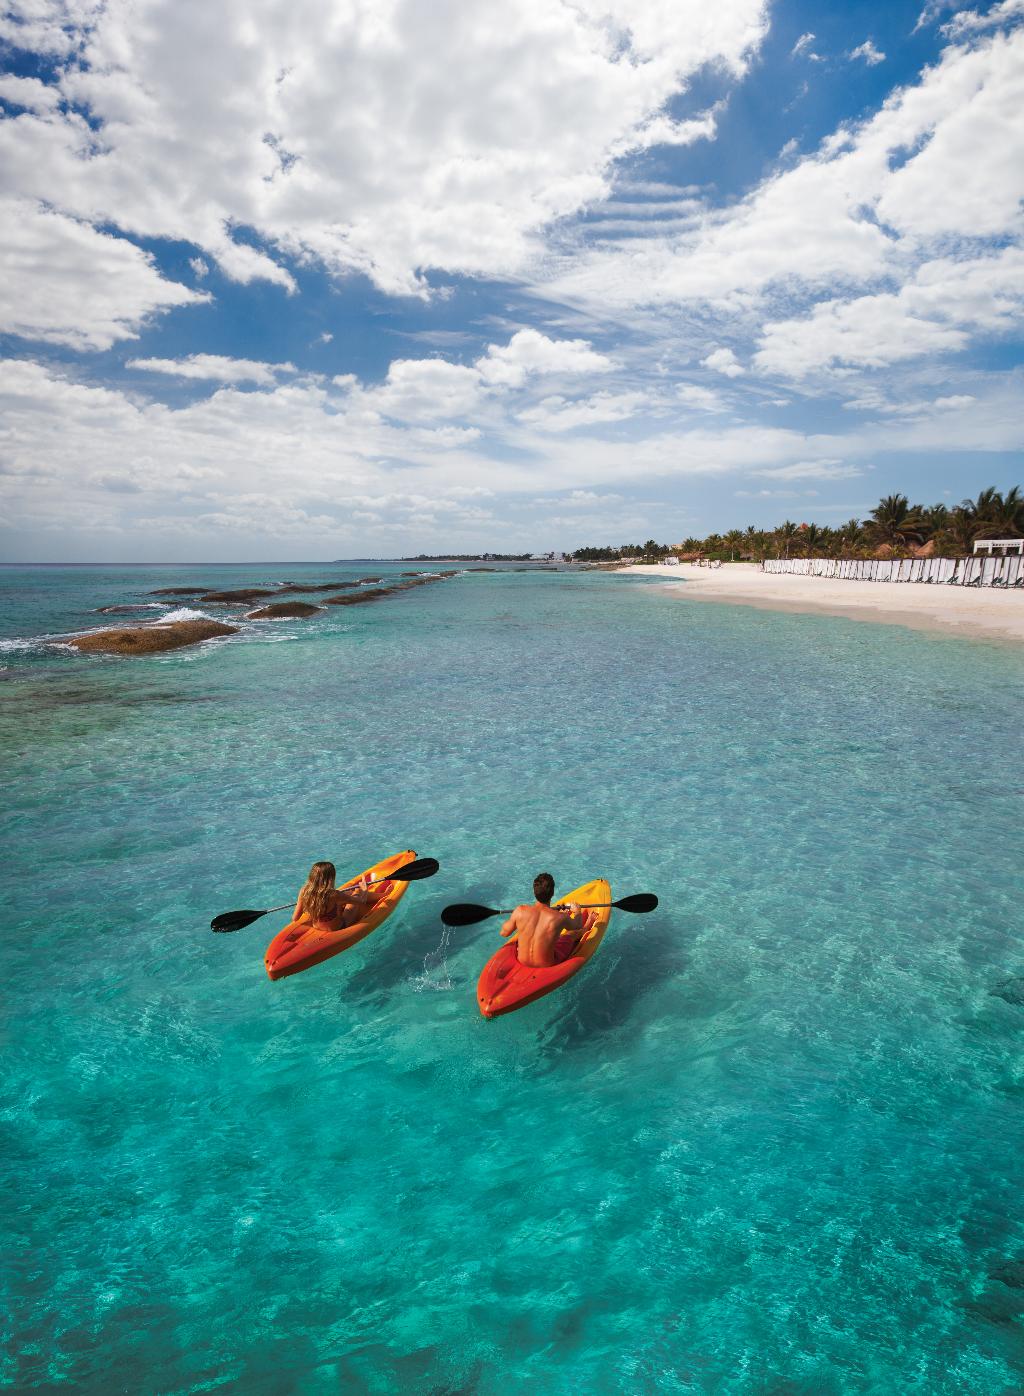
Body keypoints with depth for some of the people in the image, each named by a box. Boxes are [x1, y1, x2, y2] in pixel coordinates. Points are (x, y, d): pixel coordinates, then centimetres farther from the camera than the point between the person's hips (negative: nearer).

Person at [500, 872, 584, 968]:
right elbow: (578, 926, -1)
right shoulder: (560, 918, -25)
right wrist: (577, 911, 22)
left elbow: (504, 932, -5)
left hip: (522, 960, 3)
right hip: (547, 965, -3)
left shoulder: (520, 911, -22)